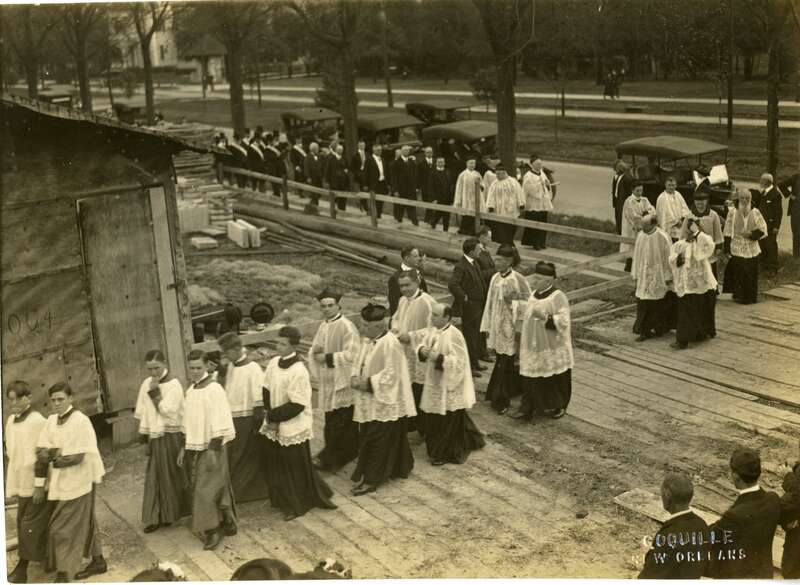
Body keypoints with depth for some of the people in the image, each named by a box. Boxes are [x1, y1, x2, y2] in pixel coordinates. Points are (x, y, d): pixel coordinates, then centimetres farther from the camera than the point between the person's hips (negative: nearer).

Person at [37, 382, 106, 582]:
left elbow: (78, 456, -20)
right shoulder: (51, 420, 3)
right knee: (85, 523, 19)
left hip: (78, 481, -7)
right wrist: (57, 452, -18)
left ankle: (63, 574, 5)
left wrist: (52, 455, -10)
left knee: (65, 529, -3)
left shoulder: (81, 421, -17)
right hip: (59, 482, 7)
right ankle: (98, 561, 33)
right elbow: (41, 451, -1)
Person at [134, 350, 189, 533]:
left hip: (171, 437, -5)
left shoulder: (173, 385, -12)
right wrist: (144, 434, 9)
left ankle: (171, 514, 19)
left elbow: (168, 410, -20)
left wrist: (155, 393, -20)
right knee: (155, 477, 6)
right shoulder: (146, 384, 5)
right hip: (155, 437, 5)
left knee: (173, 475, 5)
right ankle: (157, 517, 12)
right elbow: (142, 412, 11)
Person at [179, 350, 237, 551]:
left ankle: (213, 530, 5)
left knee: (208, 489, -6)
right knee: (196, 487, 13)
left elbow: (220, 422, -18)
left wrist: (214, 449, -20)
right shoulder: (191, 390, 9)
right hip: (194, 447, 8)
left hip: (211, 447, -8)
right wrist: (184, 448, 16)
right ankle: (227, 525, 24)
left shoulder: (214, 389, -15)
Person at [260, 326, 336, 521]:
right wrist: (270, 415, -6)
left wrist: (273, 416, -16)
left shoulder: (298, 371, -22)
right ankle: (284, 500, 33)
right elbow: (267, 390, 6)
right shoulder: (274, 362, -1)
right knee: (276, 465, 16)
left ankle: (298, 505, 25)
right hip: (275, 426, 7)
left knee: (296, 468, 7)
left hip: (293, 428, -7)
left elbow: (297, 405, -22)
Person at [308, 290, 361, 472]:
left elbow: (351, 355, -20)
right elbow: (314, 350, 17)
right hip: (327, 381, 8)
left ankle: (330, 458, 6)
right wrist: (315, 351, -7)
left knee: (337, 424, -3)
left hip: (342, 382, -8)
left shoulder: (347, 327, -14)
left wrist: (327, 357, -16)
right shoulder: (323, 326, 11)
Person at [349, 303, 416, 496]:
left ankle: (371, 480, 10)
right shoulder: (367, 340, 5)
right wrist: (355, 377, -5)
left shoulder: (390, 344, -22)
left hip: (384, 402, -9)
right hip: (370, 400, 9)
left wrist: (367, 383, -21)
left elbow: (391, 374, -23)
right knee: (368, 437, 15)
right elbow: (360, 362, 15)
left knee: (376, 440, 0)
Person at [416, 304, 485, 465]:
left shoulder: (454, 335, -20)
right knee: (433, 420, 16)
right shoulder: (431, 331, 2)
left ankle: (444, 454, 20)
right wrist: (422, 350, -11)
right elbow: (420, 344, 11)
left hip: (448, 386, -8)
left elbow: (459, 361, -20)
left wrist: (439, 358, -27)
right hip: (434, 384, 8)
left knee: (447, 422, 4)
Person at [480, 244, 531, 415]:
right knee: (504, 364, 11)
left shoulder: (517, 280, -13)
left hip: (510, 328, -5)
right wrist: (487, 327, 11)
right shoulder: (495, 278, 5)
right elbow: (490, 303, 10)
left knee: (504, 364, -3)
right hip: (497, 327, 6)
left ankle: (500, 400, 6)